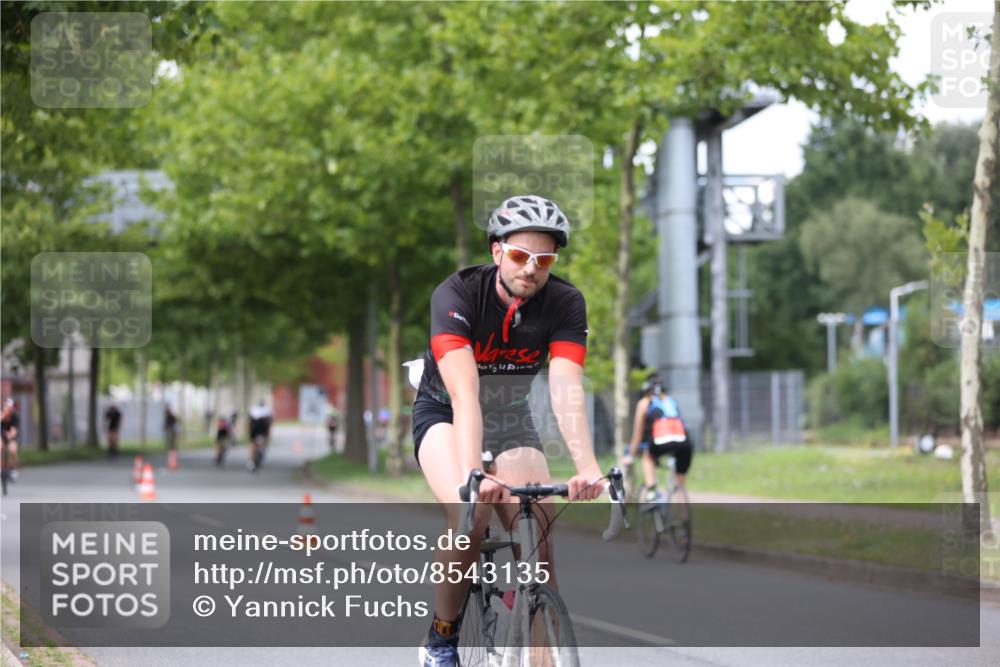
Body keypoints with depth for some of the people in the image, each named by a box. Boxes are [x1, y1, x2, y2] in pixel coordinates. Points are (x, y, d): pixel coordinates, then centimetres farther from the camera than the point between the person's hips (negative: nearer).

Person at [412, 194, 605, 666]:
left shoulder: (565, 303, -19)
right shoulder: (457, 295, -28)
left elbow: (567, 390, -31)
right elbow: (464, 392, -39)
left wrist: (587, 466, -48)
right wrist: (473, 475, -53)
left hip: (510, 419, 3)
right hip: (444, 414, -3)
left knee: (540, 537, -18)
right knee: (470, 517, -29)